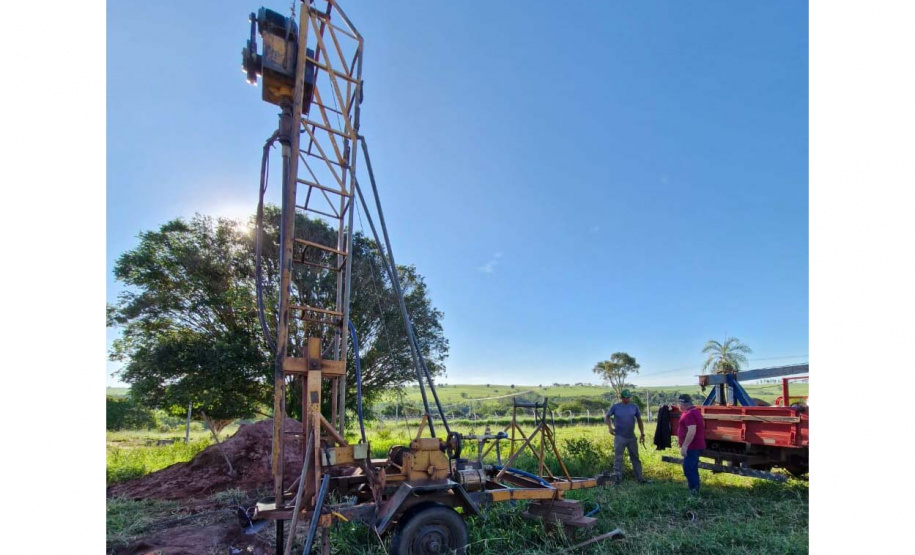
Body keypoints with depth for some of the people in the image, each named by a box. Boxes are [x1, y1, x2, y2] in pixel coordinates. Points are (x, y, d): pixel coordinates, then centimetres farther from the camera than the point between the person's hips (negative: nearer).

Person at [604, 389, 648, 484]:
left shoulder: (634, 407, 2)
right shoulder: (615, 407, -4)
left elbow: (639, 420, 10)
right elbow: (607, 417, 5)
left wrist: (642, 434, 8)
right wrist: (610, 427, -10)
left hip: (631, 437, 3)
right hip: (619, 437, -2)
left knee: (635, 458, 12)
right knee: (618, 458, 2)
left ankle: (640, 478, 23)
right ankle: (617, 478, 8)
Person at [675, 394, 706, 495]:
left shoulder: (689, 414, -21)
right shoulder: (695, 411, 13)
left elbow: (692, 431, -29)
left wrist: (684, 446, -26)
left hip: (691, 446, -11)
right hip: (695, 445, 11)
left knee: (688, 469, -7)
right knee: (692, 469, 17)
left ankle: (694, 491, -3)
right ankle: (694, 490, 24)